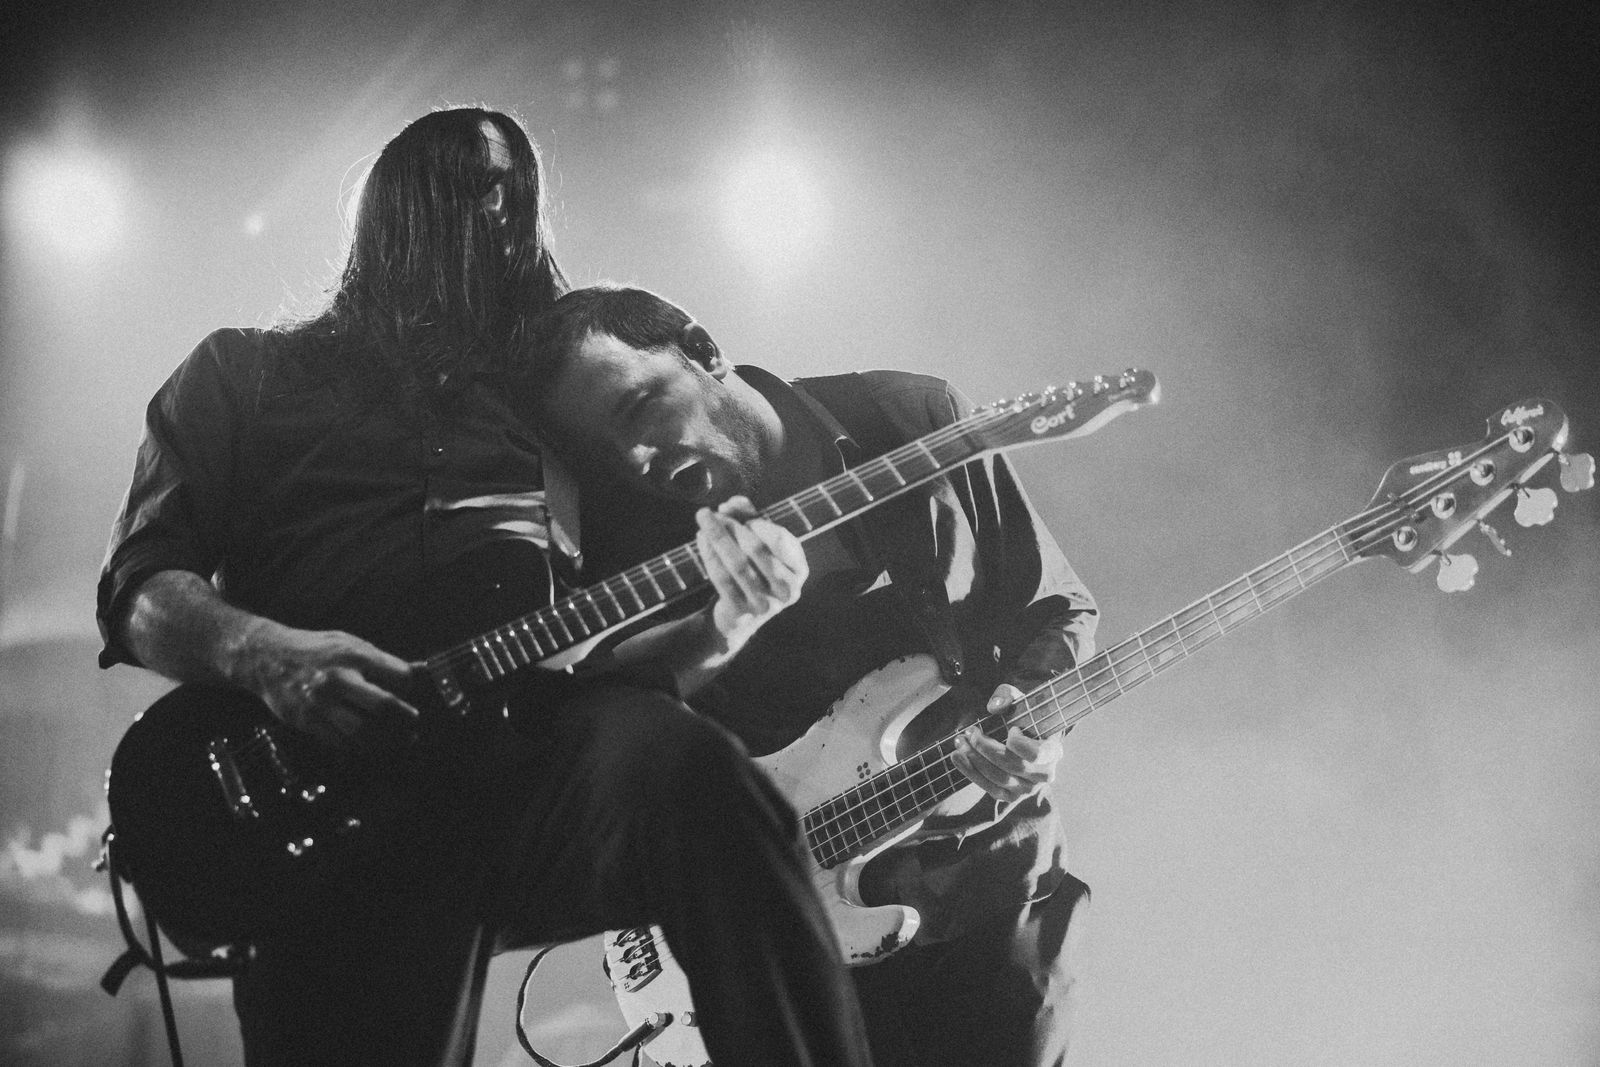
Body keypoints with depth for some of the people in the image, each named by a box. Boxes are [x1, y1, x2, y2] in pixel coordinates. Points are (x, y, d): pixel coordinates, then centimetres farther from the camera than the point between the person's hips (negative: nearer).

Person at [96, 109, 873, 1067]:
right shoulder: (242, 375, 22)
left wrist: (722, 621, 2)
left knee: (689, 769, -33)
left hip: (551, 717, 2)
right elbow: (138, 590, 11)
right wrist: (264, 653, -11)